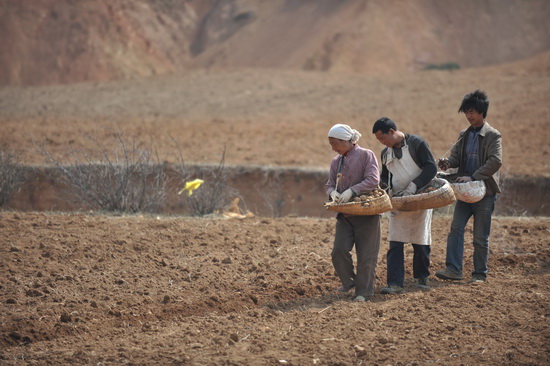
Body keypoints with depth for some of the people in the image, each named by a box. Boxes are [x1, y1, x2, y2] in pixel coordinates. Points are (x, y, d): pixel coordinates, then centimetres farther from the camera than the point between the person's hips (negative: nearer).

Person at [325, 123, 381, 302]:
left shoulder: (366, 155, -7)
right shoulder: (336, 161, 11)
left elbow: (373, 180, -17)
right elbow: (329, 184, 13)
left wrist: (352, 191, -26)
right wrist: (332, 192, -12)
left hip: (366, 213, -5)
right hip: (344, 214, 5)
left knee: (366, 255, 0)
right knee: (339, 250, -6)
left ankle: (364, 291, 11)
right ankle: (349, 282, 17)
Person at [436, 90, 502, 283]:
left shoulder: (493, 136, -7)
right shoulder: (464, 135, 13)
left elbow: (495, 161, -17)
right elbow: (456, 155, 15)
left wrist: (473, 177, -24)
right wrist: (448, 162, -10)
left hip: (485, 192, -5)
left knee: (481, 236, 1)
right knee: (456, 228, -9)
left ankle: (480, 273, 11)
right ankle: (453, 269, -11)